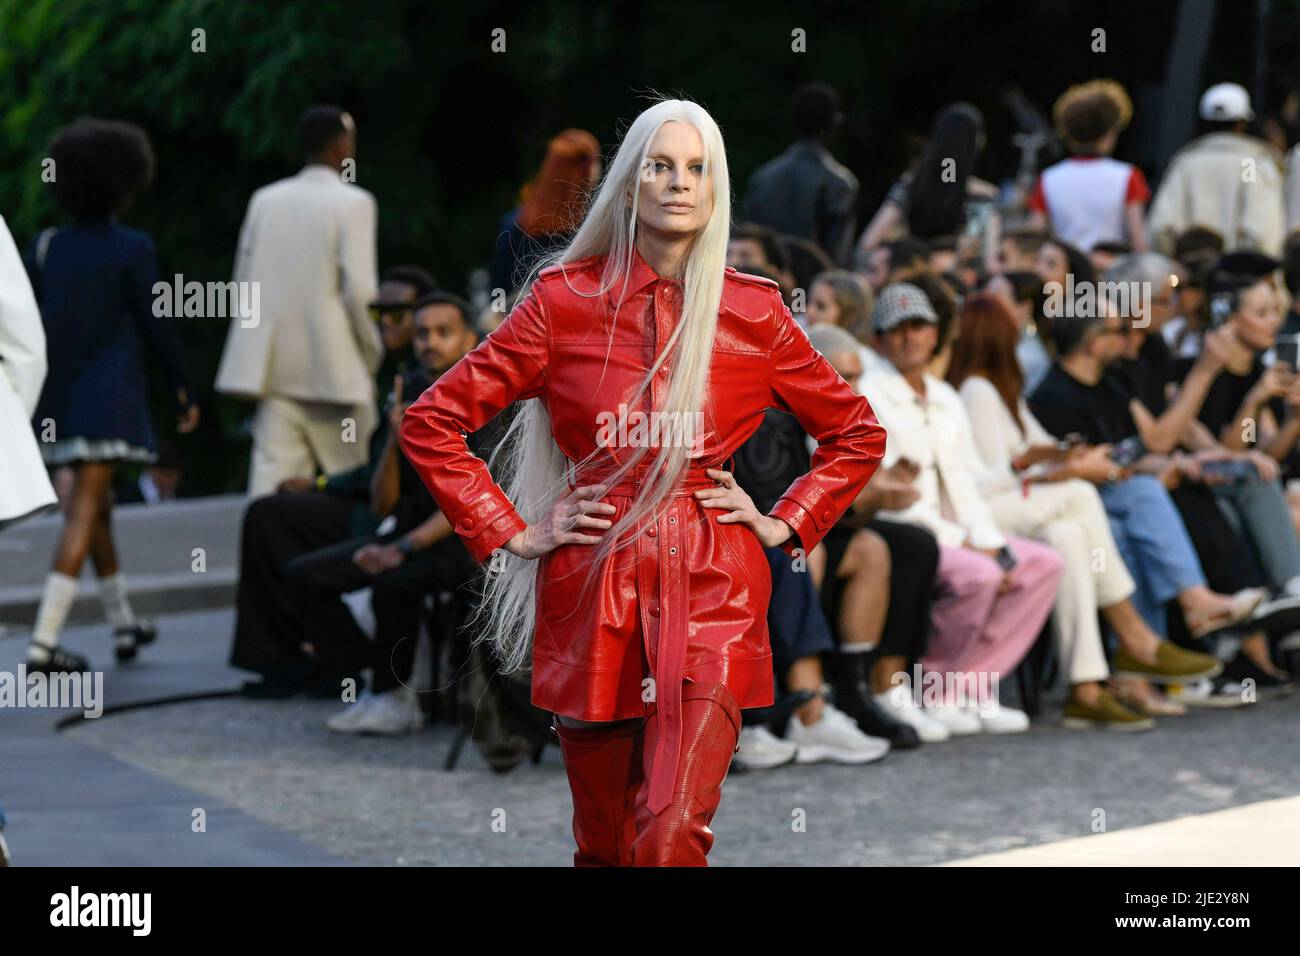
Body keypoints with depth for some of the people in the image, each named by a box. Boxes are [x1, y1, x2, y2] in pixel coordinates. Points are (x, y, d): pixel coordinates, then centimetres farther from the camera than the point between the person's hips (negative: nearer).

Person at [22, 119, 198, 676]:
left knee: (97, 504, 22)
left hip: (59, 399, 6)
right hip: (109, 401, -6)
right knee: (82, 514, -9)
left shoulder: (46, 248, 5)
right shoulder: (131, 250, -8)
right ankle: (43, 645, -19)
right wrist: (183, 394, 6)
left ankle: (123, 623, 34)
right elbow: (157, 328, -5)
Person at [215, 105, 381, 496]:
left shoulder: (265, 200, 9)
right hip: (335, 367, -4)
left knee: (272, 479, -1)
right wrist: (372, 351, 1)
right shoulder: (354, 203, -7)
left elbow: (243, 279, 12)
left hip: (274, 366, 4)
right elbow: (359, 289, -12)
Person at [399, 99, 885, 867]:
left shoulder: (752, 313, 4)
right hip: (594, 595, 1)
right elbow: (431, 423, 4)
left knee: (672, 834, -18)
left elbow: (857, 434, 17)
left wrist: (786, 526, 8)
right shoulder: (566, 302, 2)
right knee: (603, 845, 9)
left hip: (711, 600, -1)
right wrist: (510, 532, 1)